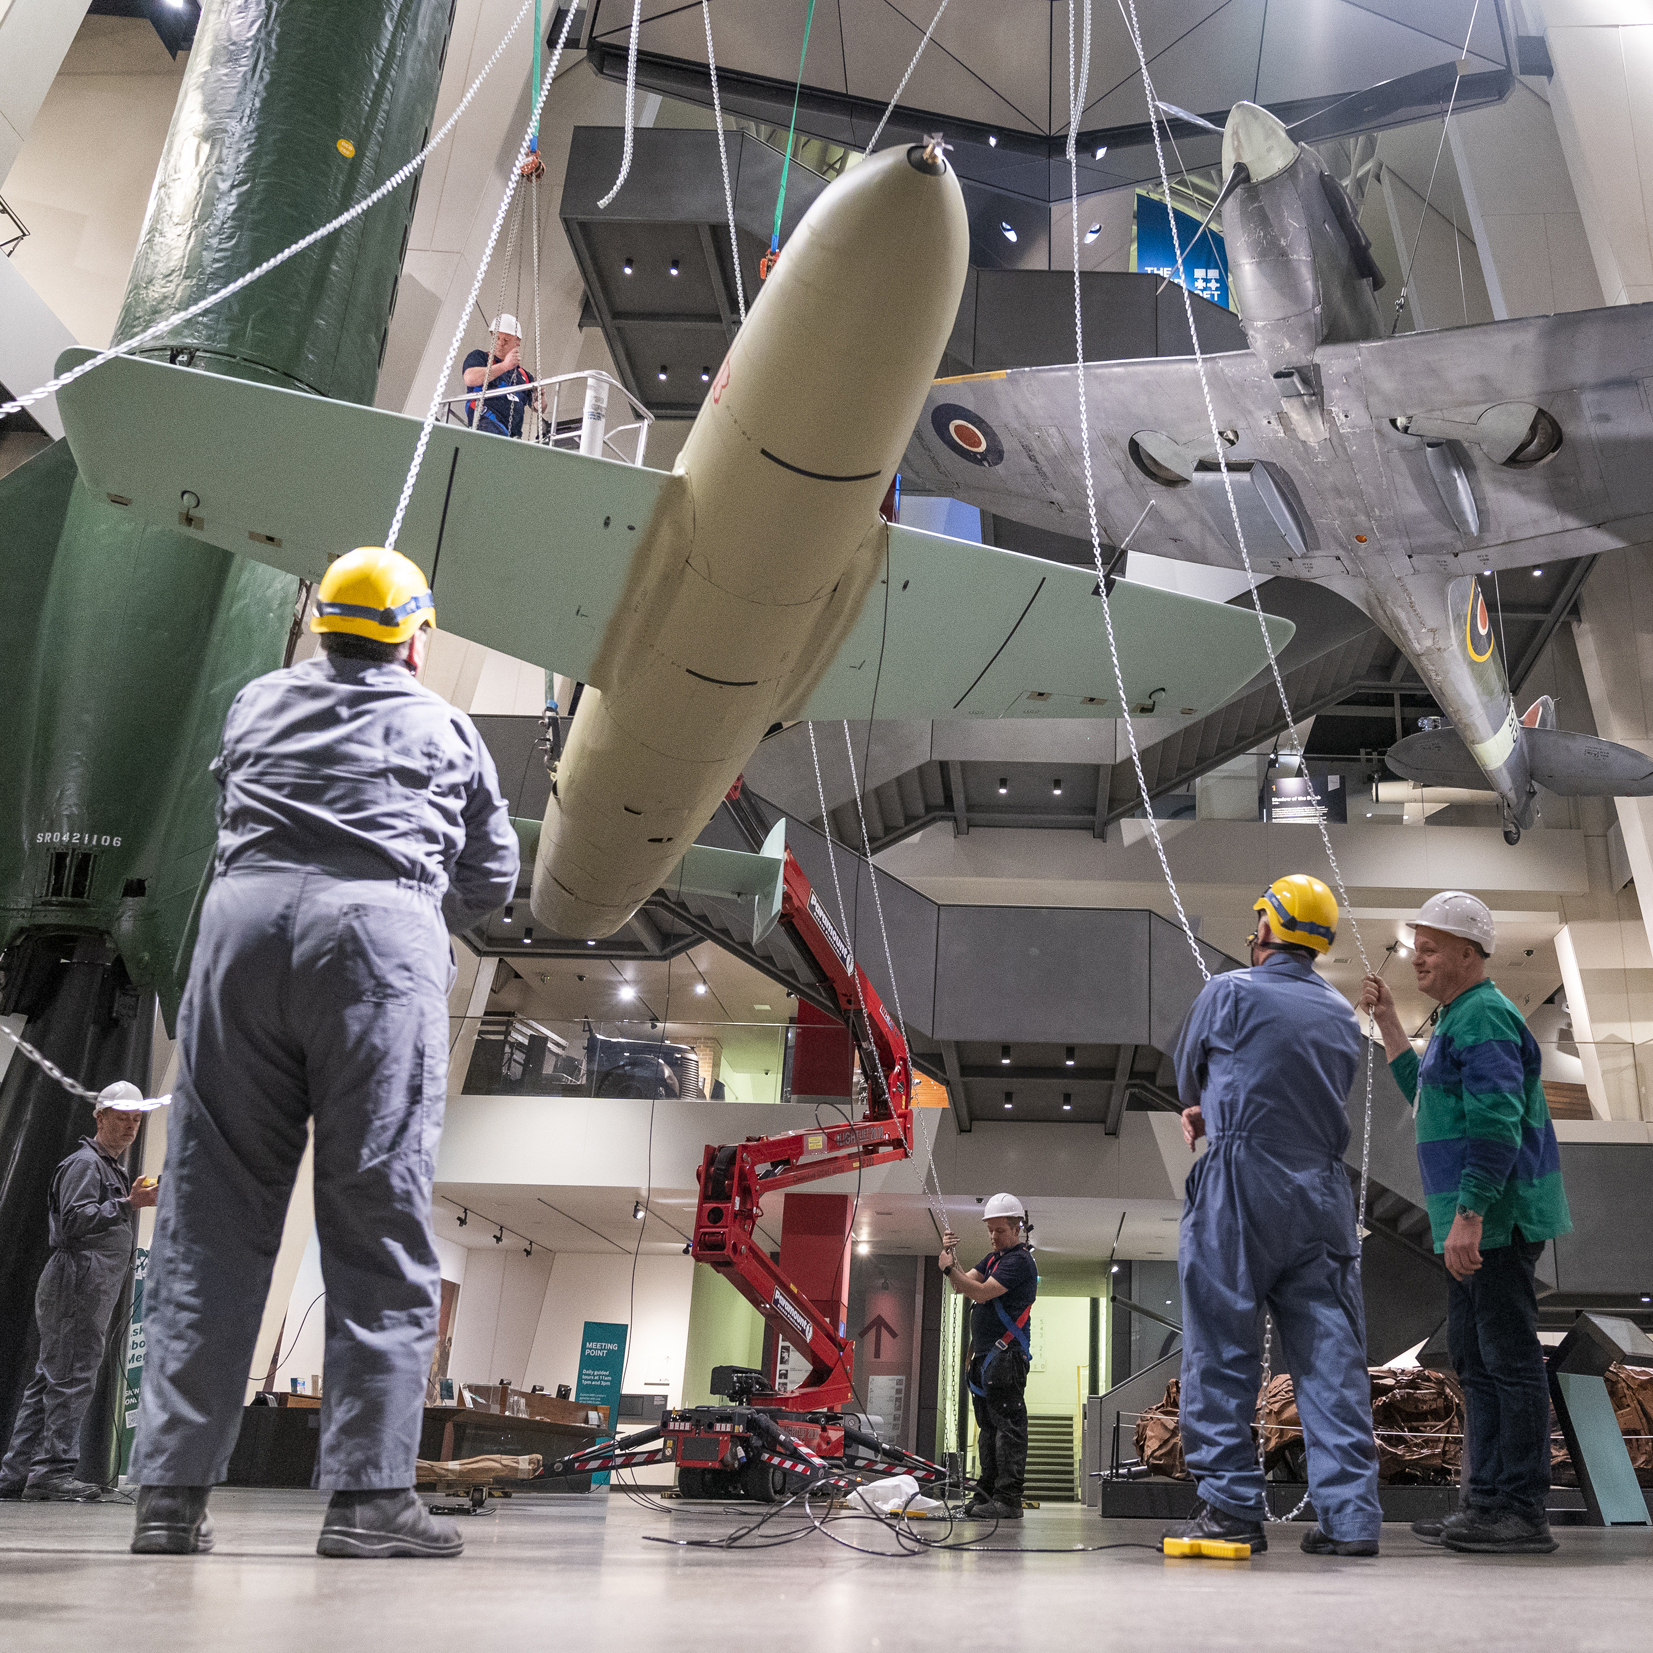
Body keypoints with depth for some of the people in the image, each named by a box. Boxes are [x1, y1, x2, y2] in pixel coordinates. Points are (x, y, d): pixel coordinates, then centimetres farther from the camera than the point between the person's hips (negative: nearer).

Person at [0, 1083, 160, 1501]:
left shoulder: (113, 1169, 26)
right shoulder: (84, 1163, -5)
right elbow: (74, 1220, -17)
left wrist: (141, 1201, 18)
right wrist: (128, 1204, -20)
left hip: (93, 1290, 10)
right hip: (75, 1283, -10)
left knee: (49, 1379, 8)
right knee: (71, 1377, -12)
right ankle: (51, 1470, -11)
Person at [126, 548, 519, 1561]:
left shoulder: (259, 704, 24)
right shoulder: (443, 727, 19)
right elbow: (492, 879, 23)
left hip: (244, 916, 3)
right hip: (383, 935, -2)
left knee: (211, 1209, 5)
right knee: (380, 1217, -3)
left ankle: (172, 1490, 4)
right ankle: (369, 1493, -5)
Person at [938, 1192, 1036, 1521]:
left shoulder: (1019, 1261, -11)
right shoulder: (994, 1257, 20)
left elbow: (982, 1293, -19)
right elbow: (964, 1286, 14)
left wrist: (949, 1269, -25)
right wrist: (951, 1257, -1)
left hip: (1005, 1356, -10)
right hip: (985, 1355, 10)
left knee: (1008, 1426, -10)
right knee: (988, 1426, 12)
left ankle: (1008, 1499, -11)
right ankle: (986, 1494, 17)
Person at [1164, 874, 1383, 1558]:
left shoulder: (1228, 992, -4)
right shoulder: (1341, 1014, 14)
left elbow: (1187, 1076, 8)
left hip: (1239, 1192, -5)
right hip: (1322, 1191, 5)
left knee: (1222, 1353, 2)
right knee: (1331, 1358, 6)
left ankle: (1232, 1508, 4)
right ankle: (1350, 1516, 6)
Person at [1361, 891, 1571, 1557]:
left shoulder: (1484, 1016, -14)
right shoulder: (1459, 1018, 18)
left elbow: (1496, 1123, -23)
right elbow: (1425, 1095, 30)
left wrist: (1468, 1216, -26)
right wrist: (1388, 1021, 26)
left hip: (1500, 1217, -11)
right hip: (1480, 1222, 11)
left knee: (1509, 1356, -6)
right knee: (1472, 1355, 13)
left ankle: (1524, 1512, 0)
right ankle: (1487, 1501, 20)